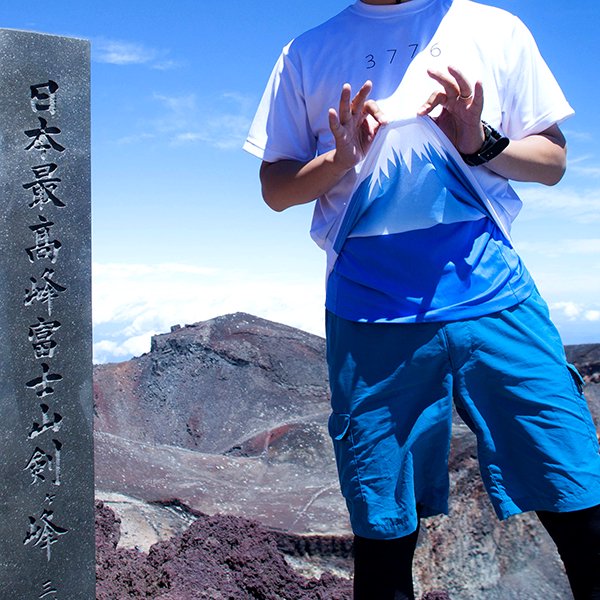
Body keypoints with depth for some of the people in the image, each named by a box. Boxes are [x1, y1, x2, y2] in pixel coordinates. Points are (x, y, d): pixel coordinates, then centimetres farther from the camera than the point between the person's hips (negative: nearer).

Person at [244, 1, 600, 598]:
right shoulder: (307, 53, 14)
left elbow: (552, 160, 14)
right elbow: (275, 189, 15)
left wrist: (481, 143, -6)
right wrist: (338, 160, -6)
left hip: (492, 295, 1)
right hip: (370, 316, 0)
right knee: (383, 530, 6)